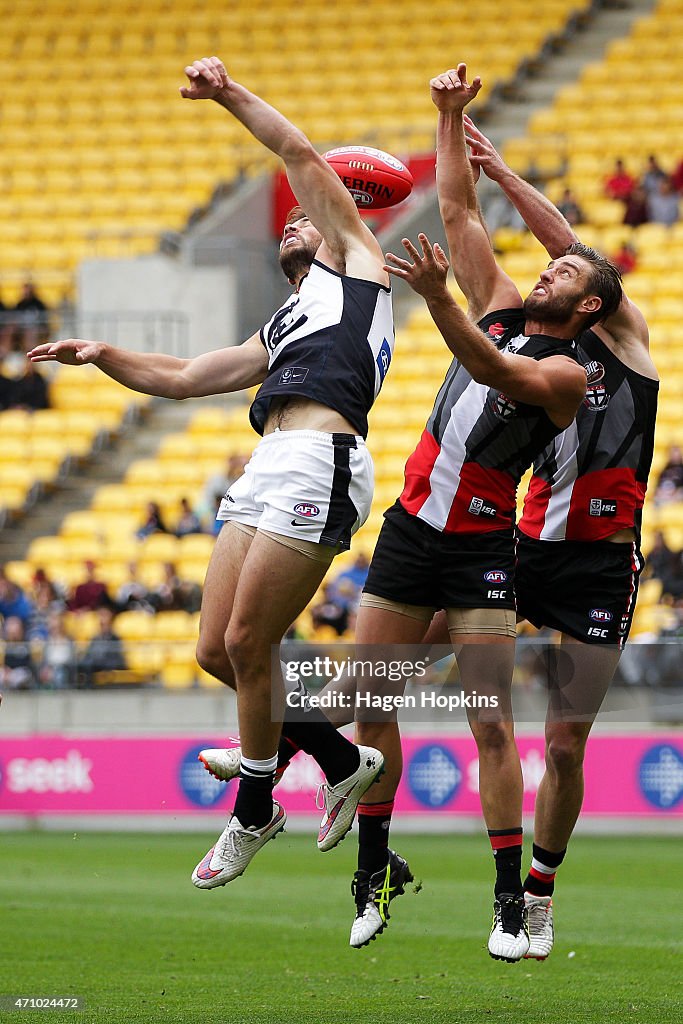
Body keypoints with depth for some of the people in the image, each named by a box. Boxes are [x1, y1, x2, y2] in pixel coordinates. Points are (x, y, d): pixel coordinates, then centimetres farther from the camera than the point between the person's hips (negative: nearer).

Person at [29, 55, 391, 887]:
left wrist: (230, 94, 13)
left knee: (247, 645, -8)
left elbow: (301, 157, 10)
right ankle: (342, 762, 17)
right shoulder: (278, 334, 35)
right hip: (268, 470, 8)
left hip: (319, 464, -8)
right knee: (217, 650, 2)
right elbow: (183, 377, 36)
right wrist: (103, 356, 23)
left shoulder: (354, 261, 16)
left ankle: (253, 812, 8)